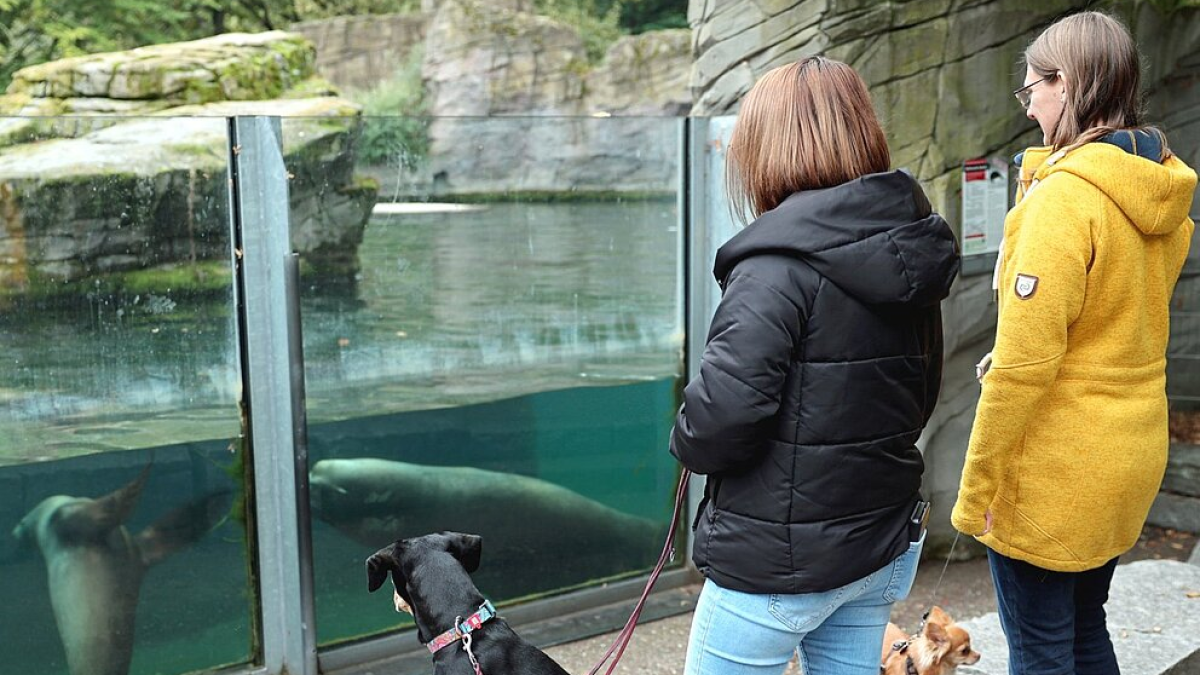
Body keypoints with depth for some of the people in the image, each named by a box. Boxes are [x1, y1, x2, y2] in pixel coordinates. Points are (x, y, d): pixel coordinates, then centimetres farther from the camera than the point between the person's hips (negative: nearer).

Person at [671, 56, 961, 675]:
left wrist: (688, 438, -6)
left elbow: (720, 418, -27)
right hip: (887, 548, 8)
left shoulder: (779, 263, -21)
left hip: (778, 565, -7)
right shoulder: (907, 251, 4)